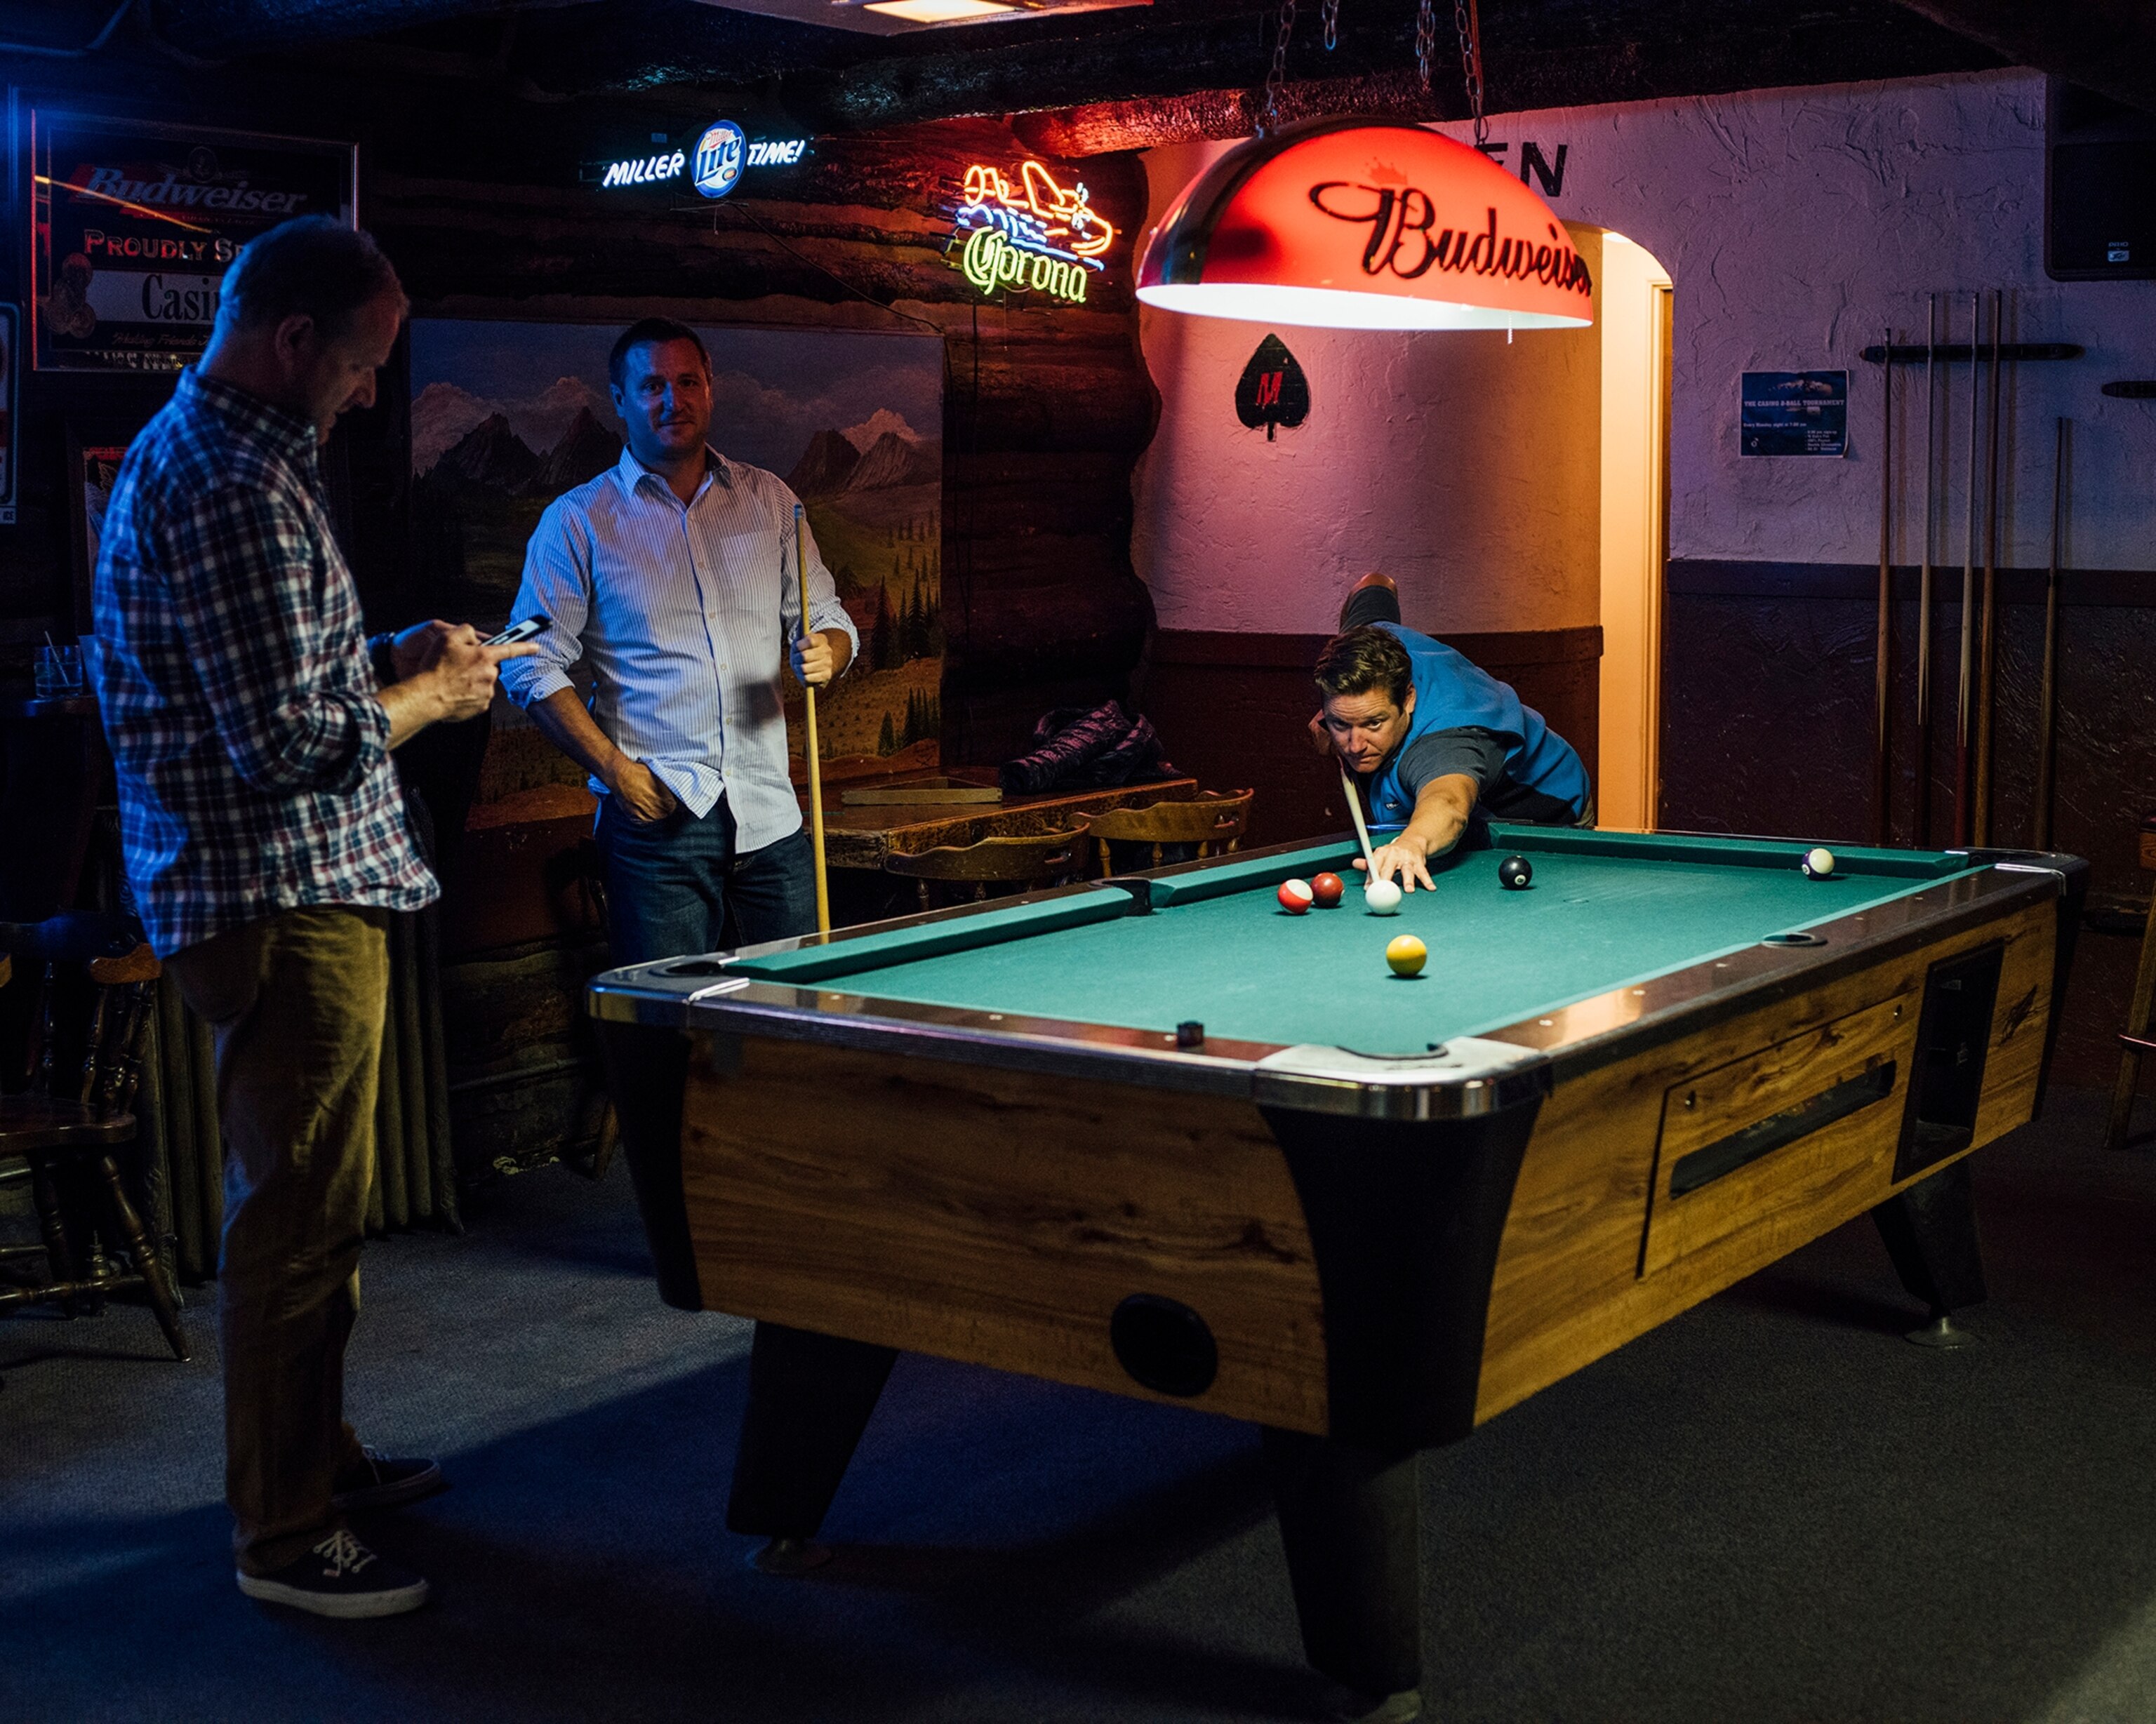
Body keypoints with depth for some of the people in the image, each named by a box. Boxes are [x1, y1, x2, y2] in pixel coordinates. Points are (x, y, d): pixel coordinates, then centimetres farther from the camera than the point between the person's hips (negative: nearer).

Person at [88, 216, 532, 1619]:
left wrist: (394, 655, 11)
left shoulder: (191, 450, 14)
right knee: (301, 1213, -3)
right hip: (284, 900, -11)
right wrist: (430, 696, -8)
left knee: (304, 1199, 20)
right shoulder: (234, 486, -21)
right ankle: (286, 1536, 8)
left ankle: (315, 1456, 33)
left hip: (287, 888, 11)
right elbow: (290, 743, -24)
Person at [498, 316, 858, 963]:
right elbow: (534, 665, -1)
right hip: (657, 817, -3)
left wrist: (825, 652, -9)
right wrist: (613, 768, -10)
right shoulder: (577, 520, 2)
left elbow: (826, 617, 16)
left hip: (771, 818, 3)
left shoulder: (769, 499, 12)